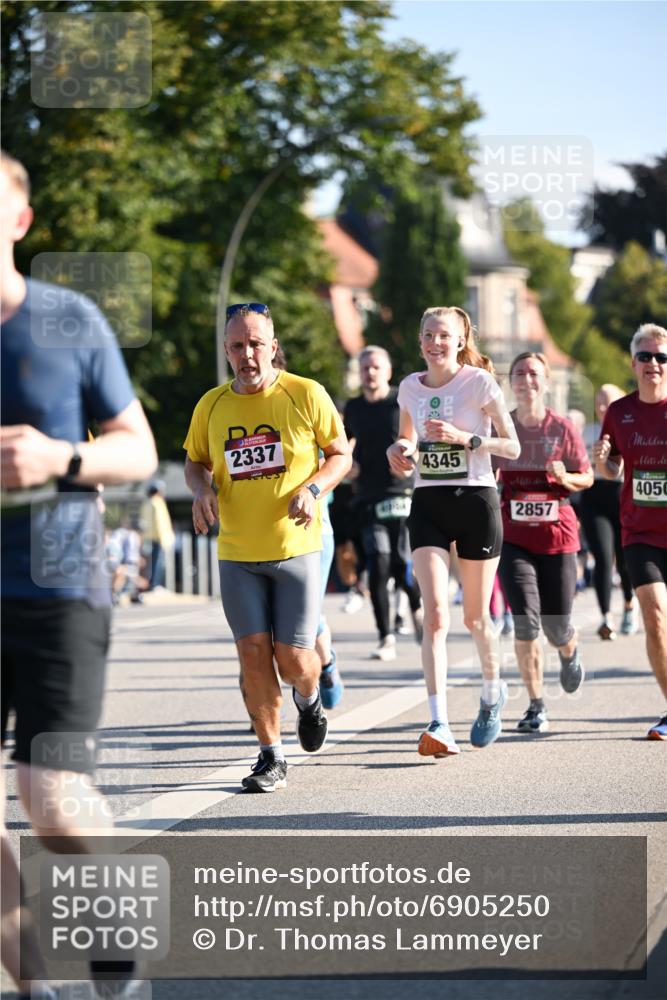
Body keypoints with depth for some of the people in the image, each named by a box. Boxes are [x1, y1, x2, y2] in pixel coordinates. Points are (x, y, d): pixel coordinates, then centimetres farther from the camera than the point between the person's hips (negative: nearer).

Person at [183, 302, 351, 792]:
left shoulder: (306, 395, -5)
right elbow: (195, 460, 17)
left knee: (294, 660, -4)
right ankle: (271, 757, 9)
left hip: (297, 549, -2)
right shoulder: (211, 405, 3)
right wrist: (201, 489, -5)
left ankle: (309, 697, 33)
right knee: (253, 654, -5)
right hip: (237, 554, 2)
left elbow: (341, 454, 3)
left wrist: (312, 489, -16)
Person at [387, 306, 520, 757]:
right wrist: (400, 450, 2)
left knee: (475, 617, 9)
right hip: (428, 504, 3)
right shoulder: (411, 387, 9)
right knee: (435, 614, -13)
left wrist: (465, 437, -18)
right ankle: (439, 724, -20)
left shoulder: (479, 382, -5)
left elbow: (513, 447, -4)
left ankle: (493, 691, 39)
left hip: (476, 500, -3)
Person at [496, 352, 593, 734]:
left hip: (557, 534, 0)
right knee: (525, 618, -13)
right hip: (514, 536, 0)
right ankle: (537, 706, -1)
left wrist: (564, 477, -15)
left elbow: (586, 477, 6)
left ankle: (570, 654, 43)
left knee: (557, 624, 3)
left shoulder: (563, 428, -2)